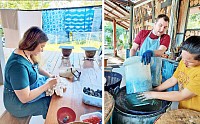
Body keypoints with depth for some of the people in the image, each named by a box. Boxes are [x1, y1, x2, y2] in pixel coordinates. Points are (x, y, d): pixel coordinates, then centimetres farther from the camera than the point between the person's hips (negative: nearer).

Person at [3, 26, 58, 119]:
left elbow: (36, 68, 13)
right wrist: (48, 85, -25)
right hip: (19, 104, -8)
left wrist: (49, 76, -2)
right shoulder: (18, 65, -35)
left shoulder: (26, 53, -7)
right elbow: (25, 98, -31)